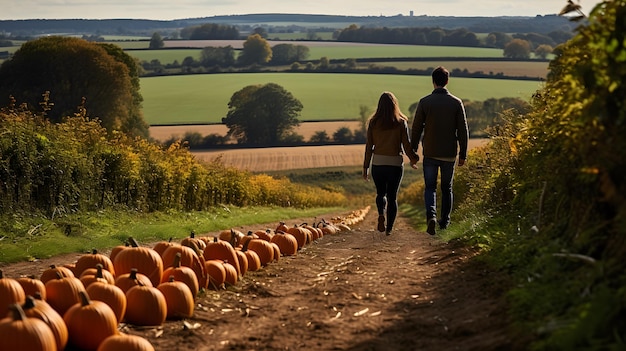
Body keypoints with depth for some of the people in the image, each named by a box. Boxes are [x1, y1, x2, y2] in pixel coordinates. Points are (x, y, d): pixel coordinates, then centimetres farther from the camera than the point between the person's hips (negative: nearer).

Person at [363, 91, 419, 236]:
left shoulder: (373, 122, -1)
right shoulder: (401, 122, -5)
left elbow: (369, 146, 0)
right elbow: (406, 144, -4)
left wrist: (365, 167, 7)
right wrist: (413, 159, 14)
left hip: (377, 163, 1)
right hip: (395, 163, -1)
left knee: (381, 193, 18)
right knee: (392, 196, 9)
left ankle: (381, 214, -9)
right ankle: (389, 228, 6)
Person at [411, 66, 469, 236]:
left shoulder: (425, 102, -5)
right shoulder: (456, 103, -3)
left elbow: (416, 128, -3)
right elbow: (463, 131, -1)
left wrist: (413, 151, 6)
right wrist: (463, 154, 6)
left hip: (430, 153, -1)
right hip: (449, 153, 1)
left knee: (430, 188, 5)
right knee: (447, 188, 15)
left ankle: (431, 215, -18)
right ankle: (445, 221, 20)